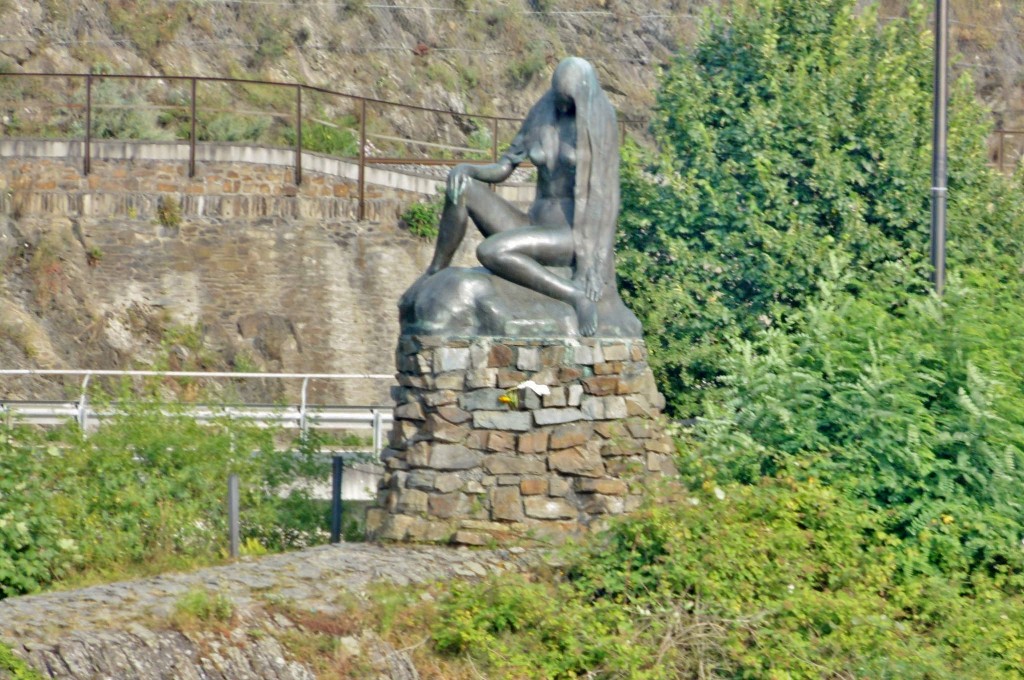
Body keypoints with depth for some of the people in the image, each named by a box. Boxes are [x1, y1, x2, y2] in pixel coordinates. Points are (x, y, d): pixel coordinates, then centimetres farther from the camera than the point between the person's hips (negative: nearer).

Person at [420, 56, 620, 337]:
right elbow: (501, 169, 11)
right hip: (535, 227, 6)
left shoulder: (600, 125, -7)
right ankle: (433, 276, -8)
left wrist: (596, 262, -19)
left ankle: (577, 296, -24)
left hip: (572, 236, -6)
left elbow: (607, 196, -10)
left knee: (489, 252, -32)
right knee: (462, 187, -11)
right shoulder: (541, 115, 9)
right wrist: (465, 168, -12)